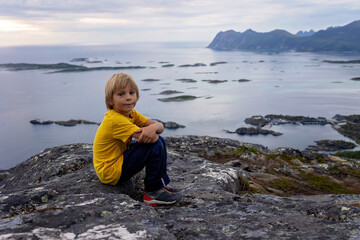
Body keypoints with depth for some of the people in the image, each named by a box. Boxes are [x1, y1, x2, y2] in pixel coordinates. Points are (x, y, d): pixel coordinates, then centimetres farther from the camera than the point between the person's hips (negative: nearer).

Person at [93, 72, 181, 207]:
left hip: (120, 161, 10)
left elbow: (160, 126, -5)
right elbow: (152, 139, -31)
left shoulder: (131, 113, 5)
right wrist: (151, 133, -8)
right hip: (110, 173, -10)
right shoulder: (115, 120, -25)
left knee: (159, 140, 6)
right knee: (155, 145, -21)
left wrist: (152, 127, -28)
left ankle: (161, 183, 11)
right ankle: (152, 193, -10)